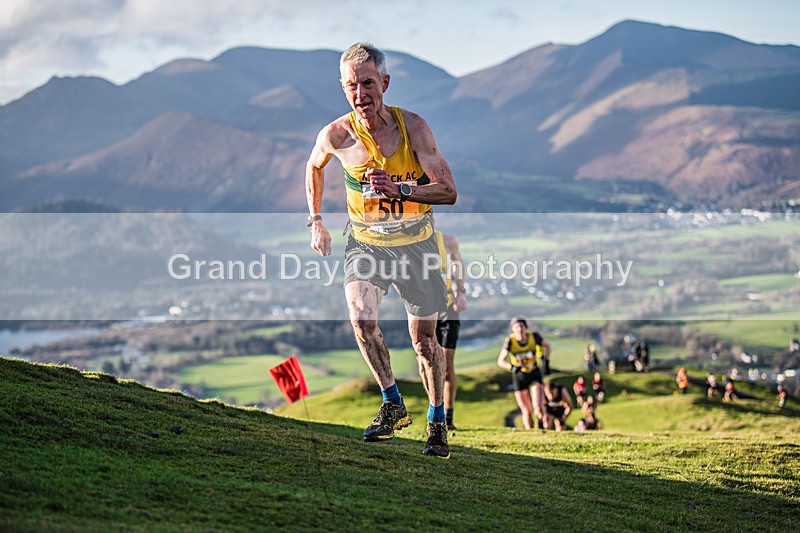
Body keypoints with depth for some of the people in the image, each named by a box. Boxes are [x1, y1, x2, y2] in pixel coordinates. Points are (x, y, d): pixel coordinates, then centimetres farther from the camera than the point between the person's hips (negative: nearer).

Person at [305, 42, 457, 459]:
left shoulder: (413, 127, -16)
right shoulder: (336, 136, -13)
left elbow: (449, 192, -17)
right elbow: (314, 167, 12)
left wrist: (399, 191, -31)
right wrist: (315, 221, 10)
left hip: (415, 241, 0)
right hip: (366, 241, 0)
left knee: (424, 338, 4)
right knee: (361, 316, -25)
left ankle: (437, 423, 22)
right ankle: (393, 404, -8)